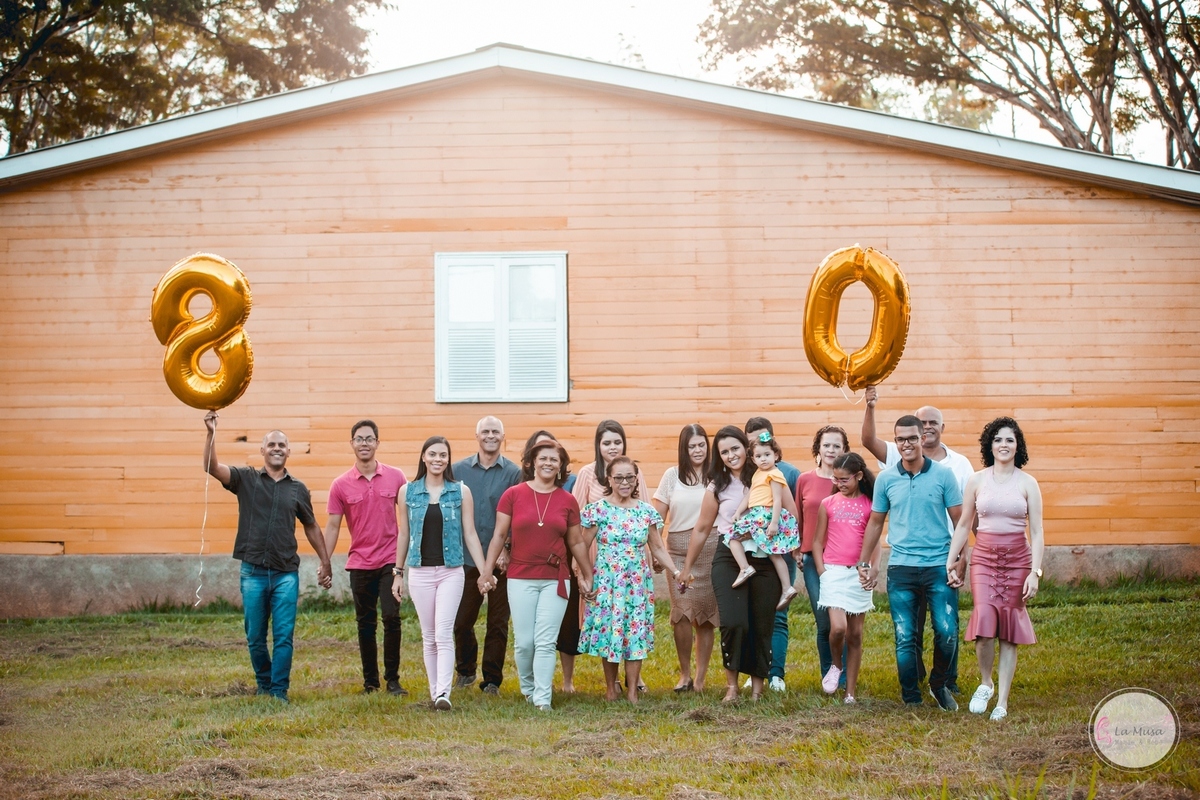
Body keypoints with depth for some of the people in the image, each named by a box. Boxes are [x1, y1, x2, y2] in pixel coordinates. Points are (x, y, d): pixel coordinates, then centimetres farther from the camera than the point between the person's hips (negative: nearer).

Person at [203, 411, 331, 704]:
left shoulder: (298, 489, 8)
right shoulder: (246, 479, 3)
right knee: (255, 638, 8)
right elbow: (212, 467, -13)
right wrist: (211, 433, -26)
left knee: (283, 636, -4)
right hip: (253, 572, 0)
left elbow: (311, 527, 17)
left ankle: (279, 691, 3)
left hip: (286, 573, 0)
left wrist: (325, 562, 16)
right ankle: (264, 684, 27)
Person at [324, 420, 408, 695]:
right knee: (365, 624, 8)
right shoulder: (341, 484, 0)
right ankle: (370, 680, 19)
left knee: (391, 618, -9)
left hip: (390, 561, -1)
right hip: (360, 563, 1)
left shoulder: (395, 477, 0)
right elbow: (332, 526, 2)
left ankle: (393, 678, 2)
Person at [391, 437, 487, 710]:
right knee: (428, 636, 7)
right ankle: (434, 691, 14)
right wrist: (398, 574, 11)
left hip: (451, 572, -2)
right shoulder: (409, 492, 4)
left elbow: (470, 535, 2)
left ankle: (444, 693, -16)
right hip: (420, 572, 2)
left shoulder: (461, 492, 1)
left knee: (444, 634, -11)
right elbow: (404, 535, 10)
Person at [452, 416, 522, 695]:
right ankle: (465, 670, 27)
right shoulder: (459, 470, 4)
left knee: (498, 623, 5)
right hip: (466, 558, 1)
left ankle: (492, 680, 15)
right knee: (461, 620, 6)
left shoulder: (514, 473, -1)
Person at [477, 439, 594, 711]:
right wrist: (486, 571, -3)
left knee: (546, 642, -4)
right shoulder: (513, 495, 0)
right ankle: (527, 688, 26)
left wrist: (588, 575, 14)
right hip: (521, 579, -1)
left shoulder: (567, 500, 4)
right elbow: (499, 536, 1)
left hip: (555, 580, 1)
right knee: (524, 641, 3)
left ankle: (542, 699, -1)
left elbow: (576, 542, 12)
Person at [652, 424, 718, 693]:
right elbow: (657, 516, 9)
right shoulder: (672, 475, 7)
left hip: (710, 549, 0)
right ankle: (684, 674, 7)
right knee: (682, 612, -8)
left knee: (706, 614, 2)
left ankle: (700, 677, 12)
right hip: (679, 550, 1)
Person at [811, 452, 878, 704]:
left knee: (855, 634, 5)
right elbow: (818, 542, 7)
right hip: (834, 572, -1)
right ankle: (836, 665, 12)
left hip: (859, 574, 1)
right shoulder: (828, 504, 4)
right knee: (838, 627, -18)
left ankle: (850, 692, 12)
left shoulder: (869, 506, 2)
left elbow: (875, 543, 5)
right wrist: (822, 572, -4)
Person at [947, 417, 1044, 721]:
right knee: (984, 621, -16)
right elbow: (963, 524, 11)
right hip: (984, 558, 0)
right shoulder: (977, 480, 4)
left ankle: (1002, 701, 10)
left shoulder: (1027, 483, 1)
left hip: (1017, 559, 0)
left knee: (1009, 630, 2)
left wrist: (1035, 572, -9)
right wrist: (951, 560, 7)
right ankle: (985, 683, 9)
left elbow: (1036, 532, -1)